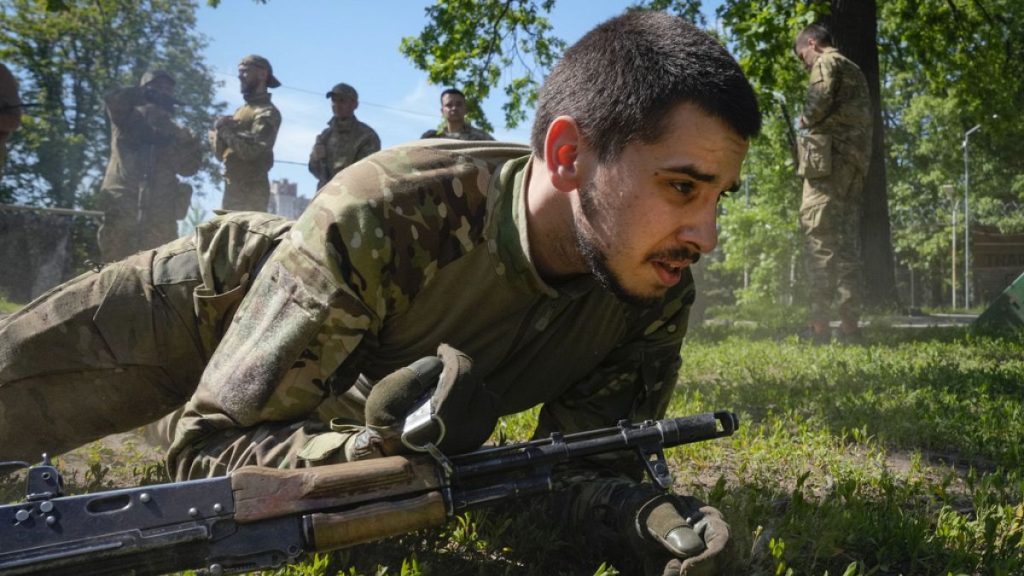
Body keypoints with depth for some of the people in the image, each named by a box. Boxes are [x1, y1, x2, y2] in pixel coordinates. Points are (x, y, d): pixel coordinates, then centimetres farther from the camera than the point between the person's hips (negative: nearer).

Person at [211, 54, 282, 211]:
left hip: (251, 189, -9)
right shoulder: (241, 110, 21)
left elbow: (251, 149, -21)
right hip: (232, 186, 9)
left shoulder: (267, 112, -7)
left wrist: (226, 130, -9)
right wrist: (220, 133, -3)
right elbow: (221, 153, 17)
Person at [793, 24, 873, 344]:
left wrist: (806, 120, 4)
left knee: (818, 235, -11)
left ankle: (819, 324, -17)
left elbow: (820, 98, -15)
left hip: (829, 157, -9)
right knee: (847, 242, 7)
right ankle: (849, 323, 5)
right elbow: (865, 117, 24)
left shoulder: (826, 63, 2)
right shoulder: (855, 71, 29)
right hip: (858, 162, 9)